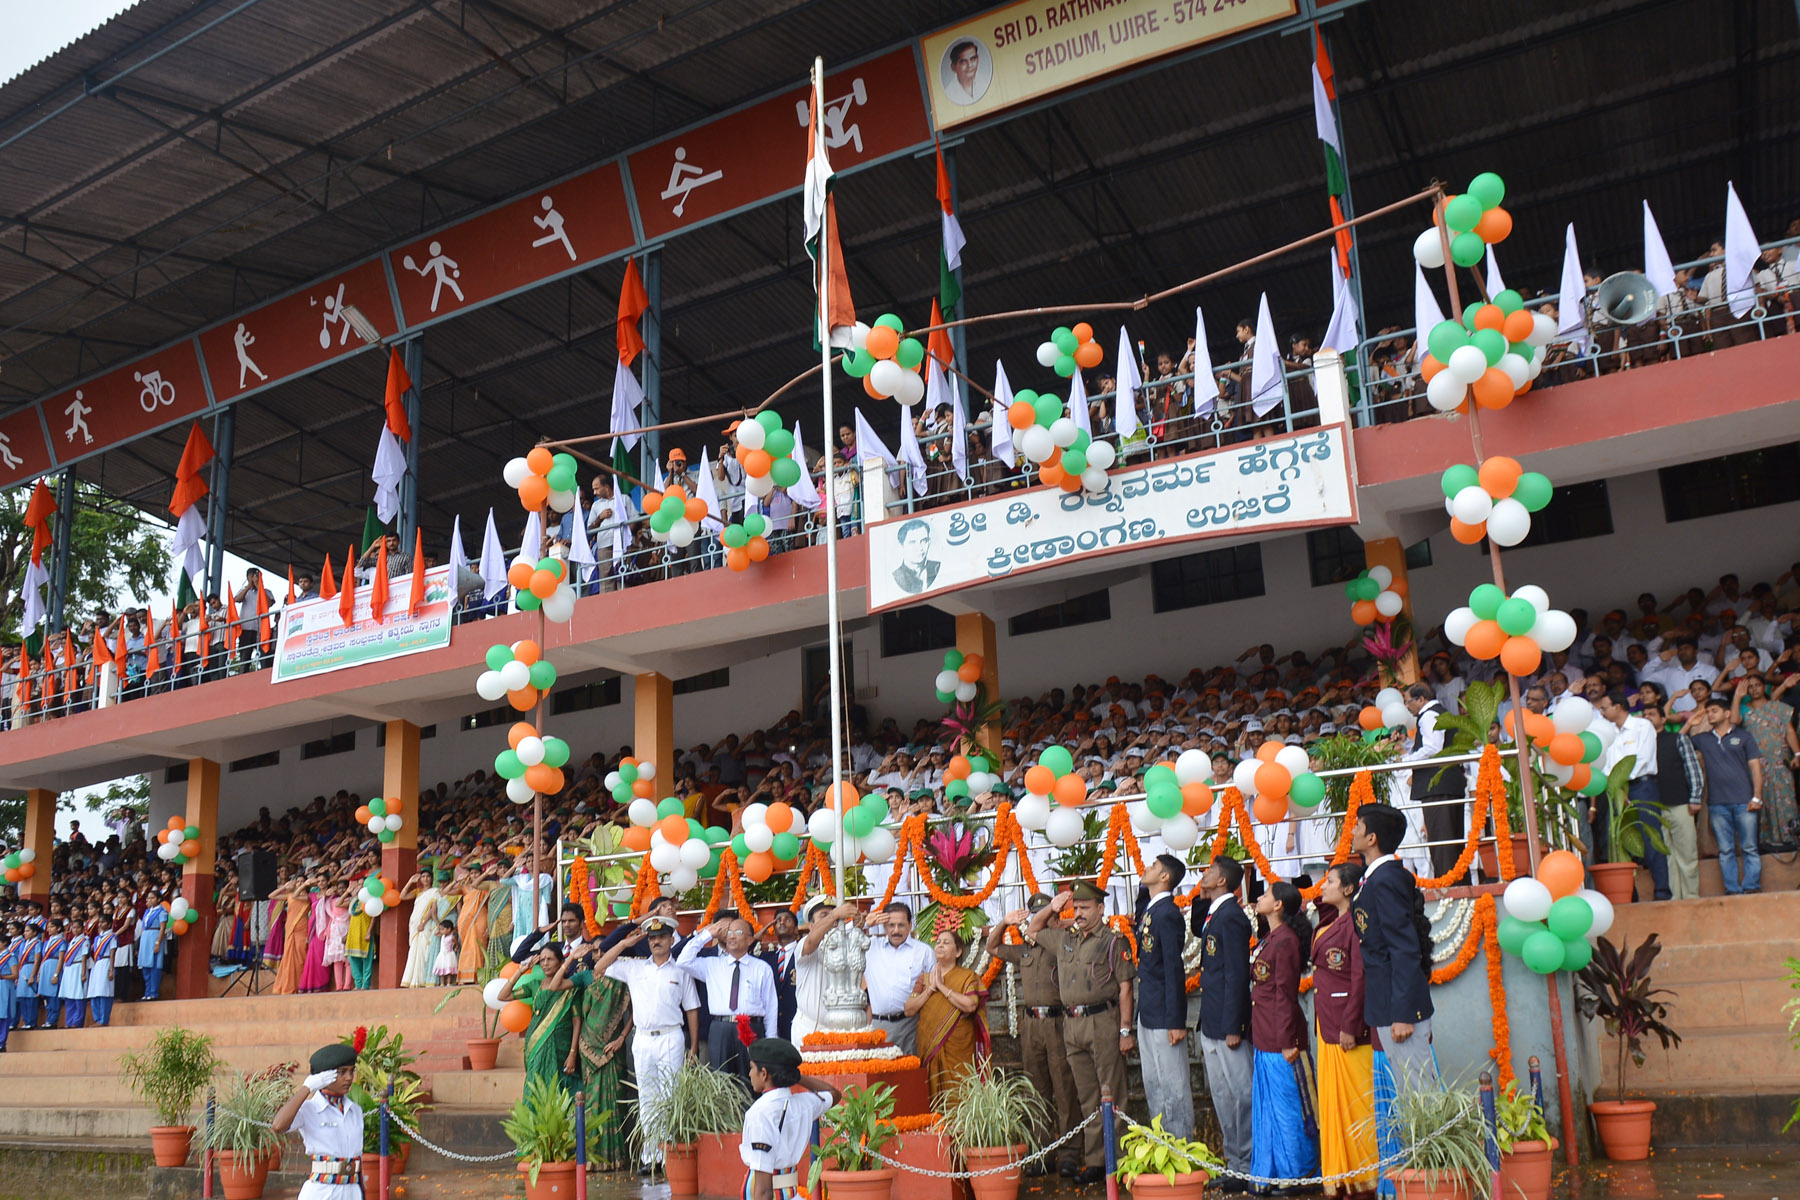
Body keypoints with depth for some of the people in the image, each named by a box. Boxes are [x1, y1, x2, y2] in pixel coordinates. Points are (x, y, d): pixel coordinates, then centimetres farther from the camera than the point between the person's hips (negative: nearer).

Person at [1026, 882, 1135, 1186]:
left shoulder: (1112, 942, -2)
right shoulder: (1065, 939, 15)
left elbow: (1125, 988, -5)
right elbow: (1032, 931, 30)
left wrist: (1125, 1030, -10)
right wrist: (1051, 908, 14)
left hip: (1102, 1021, -6)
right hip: (1072, 1024, 6)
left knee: (1111, 1095, -4)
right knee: (1087, 1098, 9)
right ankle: (1094, 1162, 13)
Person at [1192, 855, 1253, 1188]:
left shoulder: (1230, 917, -17)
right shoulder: (1214, 914, 11)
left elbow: (1237, 974, -20)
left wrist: (1233, 1027, -21)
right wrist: (1199, 899, 13)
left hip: (1227, 1023, -10)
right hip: (1211, 1023, 10)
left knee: (1239, 1095, -2)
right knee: (1222, 1097, 15)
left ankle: (1248, 1168, 6)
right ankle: (1234, 1164, 23)